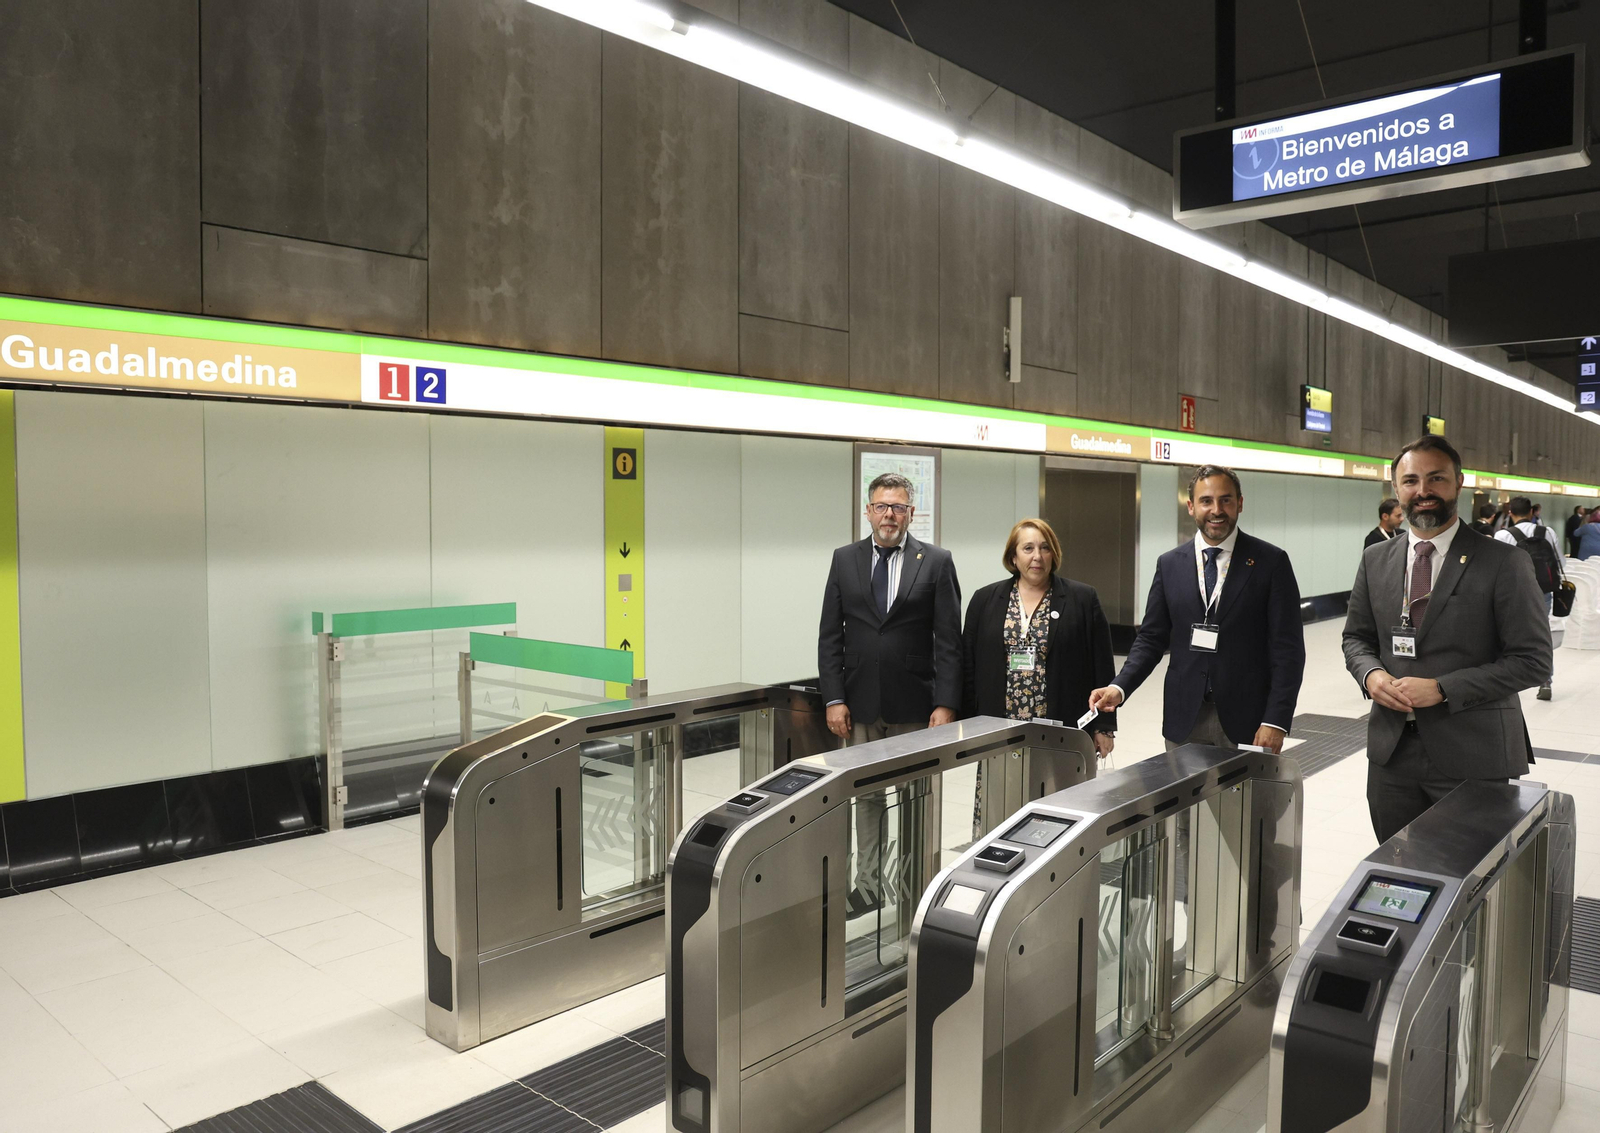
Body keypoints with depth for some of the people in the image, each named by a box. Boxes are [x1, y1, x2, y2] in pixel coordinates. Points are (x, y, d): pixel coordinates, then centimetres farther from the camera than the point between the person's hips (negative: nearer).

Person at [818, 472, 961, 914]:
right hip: (861, 703, 2)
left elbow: (949, 640, -4)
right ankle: (868, 885, 21)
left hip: (914, 704, -2)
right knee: (866, 795, 10)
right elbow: (830, 636, 4)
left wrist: (945, 704, -11)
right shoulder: (845, 559, 6)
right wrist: (834, 699, -3)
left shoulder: (936, 562, -1)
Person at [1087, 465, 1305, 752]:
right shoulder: (1169, 564, 7)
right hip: (1184, 720, 2)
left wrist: (1276, 721, -12)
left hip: (1245, 719, -2)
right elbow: (1151, 638, 8)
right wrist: (1119, 687, -9)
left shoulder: (1271, 562, -2)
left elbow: (1288, 647, -4)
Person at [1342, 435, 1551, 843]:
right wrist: (1371, 674, -7)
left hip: (1472, 754, -4)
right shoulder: (1375, 560, 7)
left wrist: (1442, 688, -18)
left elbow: (1533, 659, -9)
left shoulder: (1504, 563, -7)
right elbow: (1356, 637, 15)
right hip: (1391, 751, 4)